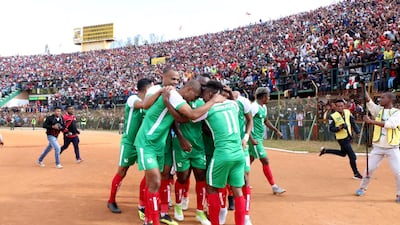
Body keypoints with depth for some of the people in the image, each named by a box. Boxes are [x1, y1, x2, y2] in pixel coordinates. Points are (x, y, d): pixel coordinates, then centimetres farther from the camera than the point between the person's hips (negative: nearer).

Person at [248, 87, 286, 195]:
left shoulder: (263, 107, 12)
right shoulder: (254, 107, -18)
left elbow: (266, 121, 27)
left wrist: (276, 130, 22)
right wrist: (251, 139, -25)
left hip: (259, 138, 10)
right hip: (254, 138, -10)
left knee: (250, 159, 17)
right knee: (265, 161, -7)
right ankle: (274, 187, -3)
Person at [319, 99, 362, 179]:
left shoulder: (348, 112, 0)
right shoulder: (333, 116, -15)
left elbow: (353, 123, 7)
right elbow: (331, 129, -11)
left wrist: (357, 131, -2)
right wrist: (339, 128, -27)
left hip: (348, 137, 7)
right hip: (342, 139, -7)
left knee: (343, 153, 25)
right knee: (352, 156, -6)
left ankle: (325, 150, 35)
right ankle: (356, 174, 11)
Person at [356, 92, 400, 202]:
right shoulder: (378, 109, 4)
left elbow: (390, 124, -25)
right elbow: (369, 102, -12)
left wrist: (372, 121, -31)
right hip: (378, 147, 3)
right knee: (369, 168, 7)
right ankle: (362, 188, 27)